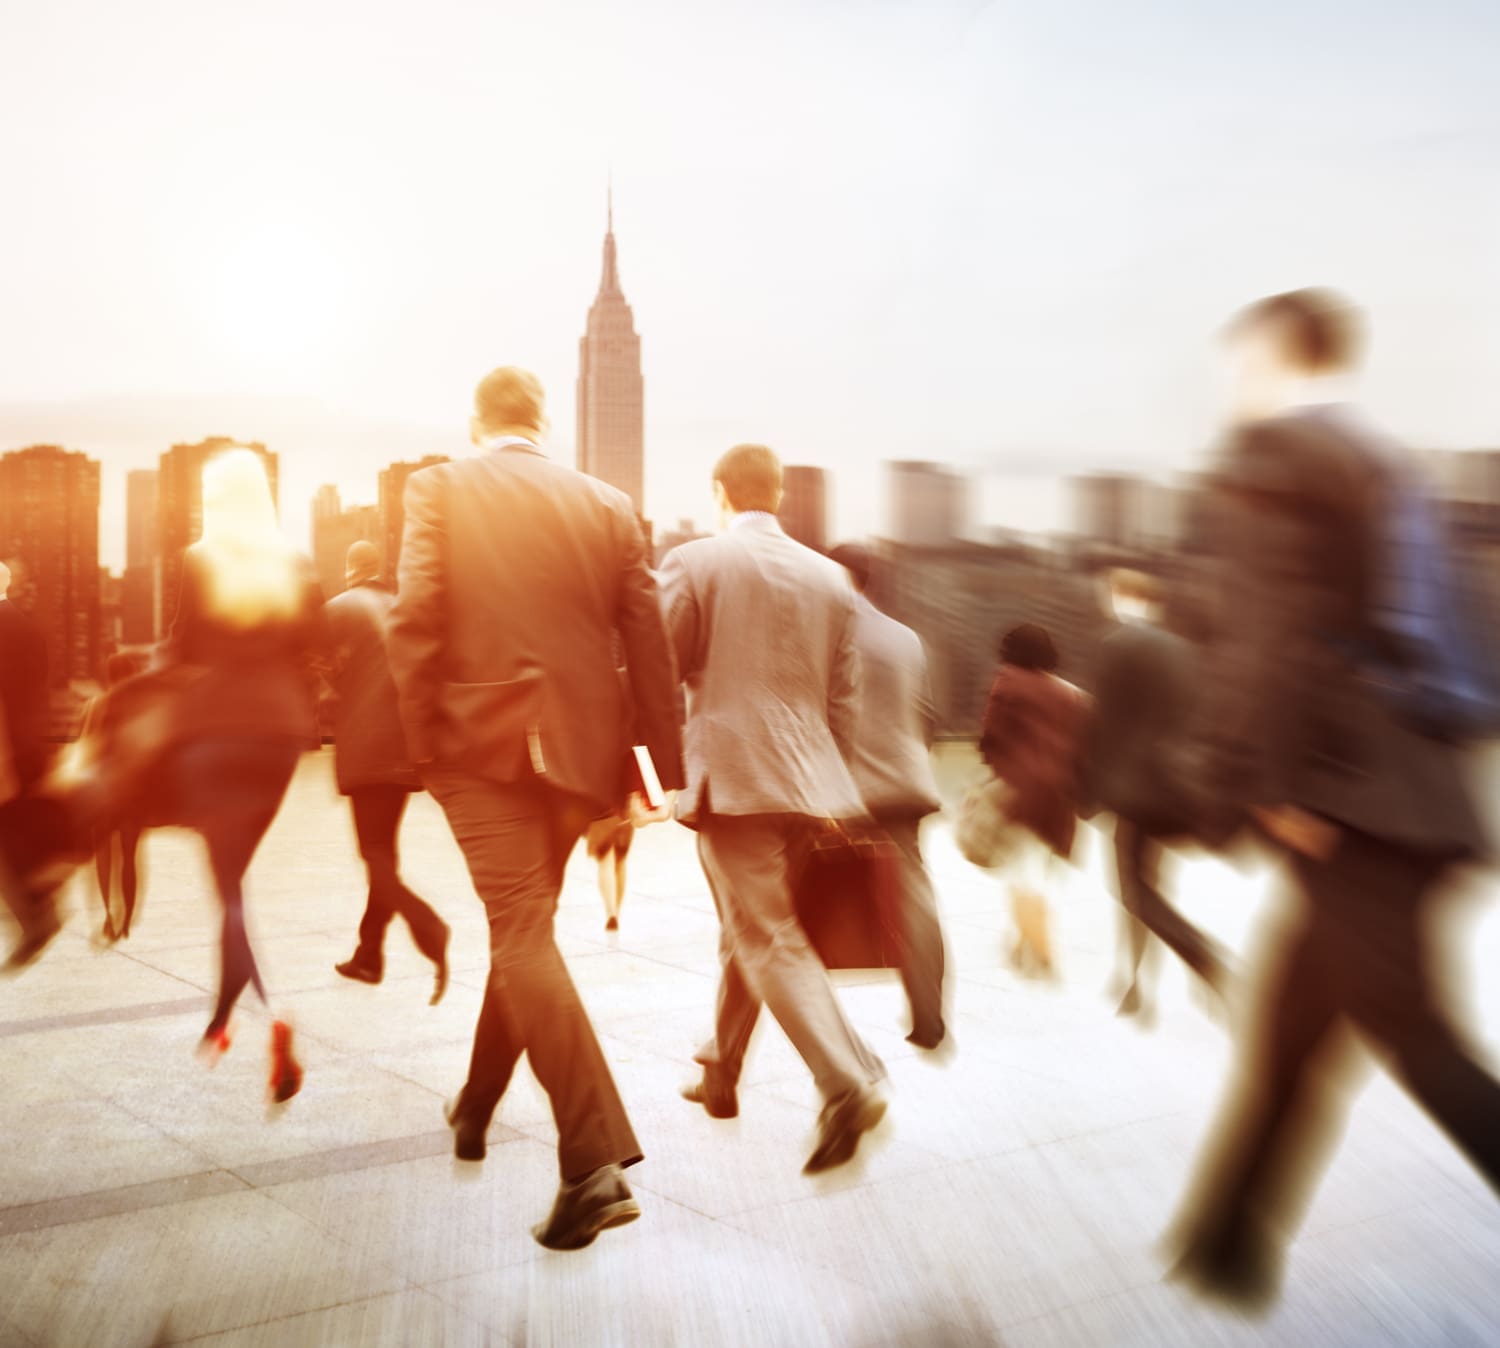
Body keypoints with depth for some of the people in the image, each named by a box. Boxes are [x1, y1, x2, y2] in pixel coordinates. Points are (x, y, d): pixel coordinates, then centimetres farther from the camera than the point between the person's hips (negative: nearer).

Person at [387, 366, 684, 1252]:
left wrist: (421, 743, -1)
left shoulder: (440, 492, 0)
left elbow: (414, 623, -9)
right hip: (581, 746, 4)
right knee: (526, 925, 20)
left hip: (482, 742, -4)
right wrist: (665, 765, 7)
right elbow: (650, 645, 3)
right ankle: (478, 1104, 40)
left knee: (523, 937, -3)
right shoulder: (608, 505, 6)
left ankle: (598, 1161, -11)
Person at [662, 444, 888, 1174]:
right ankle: (719, 1076, 35)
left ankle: (848, 1084, -14)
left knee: (770, 940, -2)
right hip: (805, 781, 6)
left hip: (730, 777, -5)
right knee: (747, 932, 20)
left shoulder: (692, 562, -4)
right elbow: (843, 701, 10)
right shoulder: (830, 578, 8)